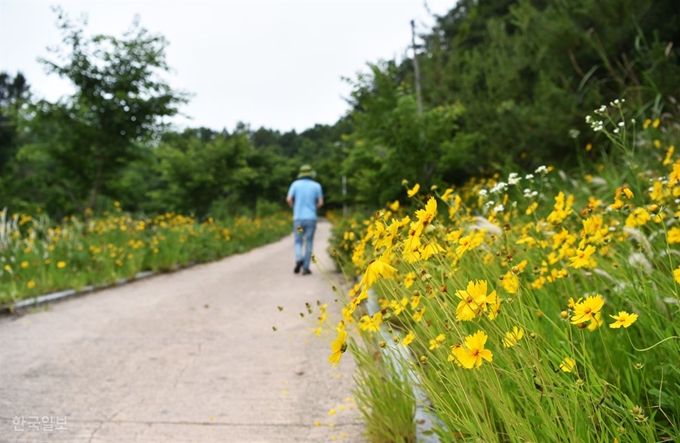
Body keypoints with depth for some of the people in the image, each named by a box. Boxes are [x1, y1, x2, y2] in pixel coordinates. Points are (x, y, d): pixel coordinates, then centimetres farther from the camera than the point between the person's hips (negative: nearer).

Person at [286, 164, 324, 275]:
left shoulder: (295, 184, 3)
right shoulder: (316, 186, 3)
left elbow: (289, 199, -5)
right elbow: (320, 202, 1)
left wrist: (294, 208, 13)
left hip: (298, 217, 0)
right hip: (311, 217, 0)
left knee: (298, 241, 11)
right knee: (309, 243, 7)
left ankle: (299, 259, -16)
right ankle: (305, 268, 5)